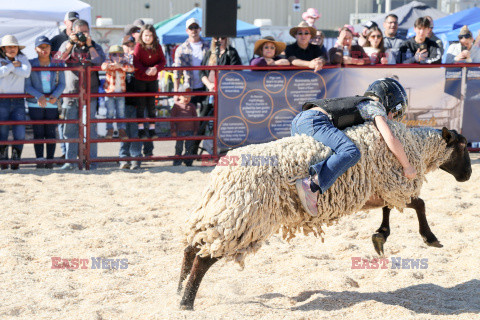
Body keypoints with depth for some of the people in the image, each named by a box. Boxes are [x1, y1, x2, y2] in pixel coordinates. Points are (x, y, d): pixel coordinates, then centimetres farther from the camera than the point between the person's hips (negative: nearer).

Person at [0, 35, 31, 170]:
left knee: (20, 133, -5)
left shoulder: (22, 58, 10)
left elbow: (26, 72, -10)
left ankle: (16, 160, 8)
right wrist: (13, 65, -10)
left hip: (18, 101, 2)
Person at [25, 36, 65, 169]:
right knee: (38, 132, -4)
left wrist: (55, 95, -13)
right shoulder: (30, 64, 0)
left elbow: (62, 84, 6)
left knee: (51, 132, 0)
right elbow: (27, 86, -2)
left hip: (53, 104, 1)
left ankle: (50, 161, 4)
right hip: (35, 104, -1)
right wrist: (39, 96, -18)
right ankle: (39, 160, -2)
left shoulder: (58, 64, 5)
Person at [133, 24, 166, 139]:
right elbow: (136, 62, -13)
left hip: (153, 80, 3)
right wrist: (145, 70, -27)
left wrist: (156, 68, -22)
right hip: (140, 80, -2)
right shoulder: (139, 46, -7)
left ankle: (152, 129, 12)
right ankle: (141, 129, 6)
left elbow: (163, 61, -3)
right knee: (141, 105, 1)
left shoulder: (158, 47, 1)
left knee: (151, 105, 7)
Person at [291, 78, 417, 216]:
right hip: (314, 120, -9)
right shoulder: (376, 107, 10)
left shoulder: (356, 102, 34)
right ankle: (312, 186, -41)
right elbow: (391, 140, -3)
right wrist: (407, 166, 9)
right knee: (351, 153, -25)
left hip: (298, 118, 9)